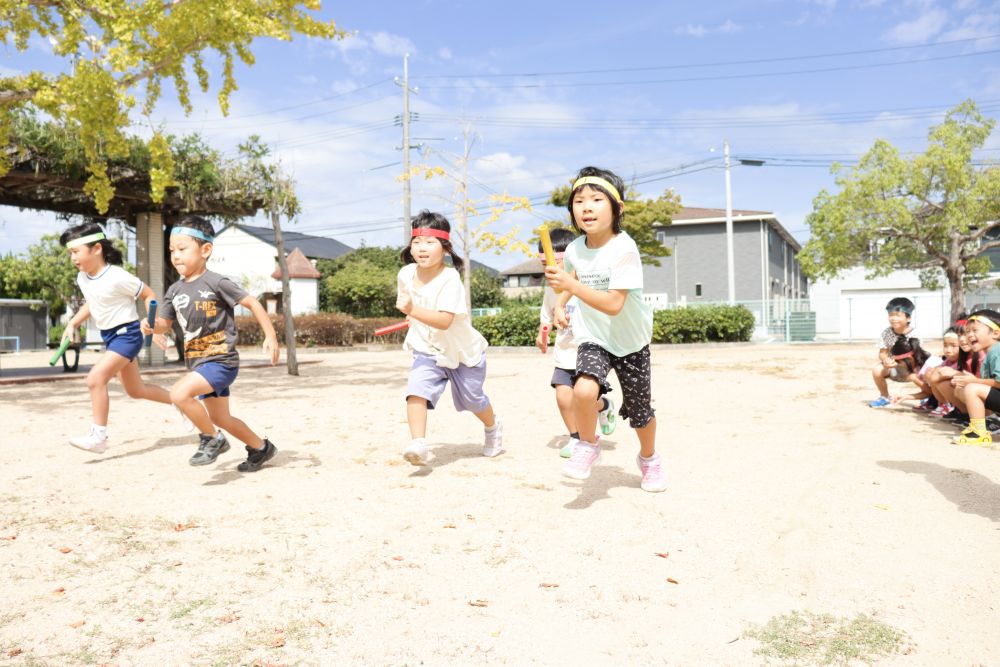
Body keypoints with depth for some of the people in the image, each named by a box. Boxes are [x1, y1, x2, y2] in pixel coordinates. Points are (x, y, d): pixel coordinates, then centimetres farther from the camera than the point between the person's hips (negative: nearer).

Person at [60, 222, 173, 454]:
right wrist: (72, 324, 9)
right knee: (135, 390, 17)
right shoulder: (82, 278, 2)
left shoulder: (117, 277, -21)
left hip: (126, 333, -9)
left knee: (95, 379, -22)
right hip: (109, 336, 9)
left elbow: (149, 295, -13)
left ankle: (98, 436, -12)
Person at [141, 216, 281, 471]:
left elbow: (252, 303, -11)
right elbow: (164, 323, 15)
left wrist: (270, 337, -15)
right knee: (220, 418, 16)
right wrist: (151, 326, -9)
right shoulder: (174, 290, 7)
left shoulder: (216, 283, -14)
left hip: (221, 361, -8)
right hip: (200, 363, 8)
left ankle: (212, 439, -5)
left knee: (179, 393, -26)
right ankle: (261, 447, 36)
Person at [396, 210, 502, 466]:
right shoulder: (405, 274, -11)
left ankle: (493, 427, 48)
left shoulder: (450, 278, -28)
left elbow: (444, 321, -38)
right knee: (416, 389, -25)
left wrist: (413, 310, -47)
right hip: (427, 350, 3)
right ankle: (418, 444, -28)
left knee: (472, 399, 17)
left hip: (462, 350, -3)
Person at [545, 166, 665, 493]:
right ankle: (587, 446, 1)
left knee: (639, 410, 13)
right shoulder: (574, 249, -7)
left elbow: (613, 304, -32)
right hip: (594, 338, 2)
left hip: (631, 342, -2)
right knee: (583, 390, -28)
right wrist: (560, 304, 5)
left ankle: (649, 459, 44)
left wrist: (571, 285, -38)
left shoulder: (624, 249, -24)